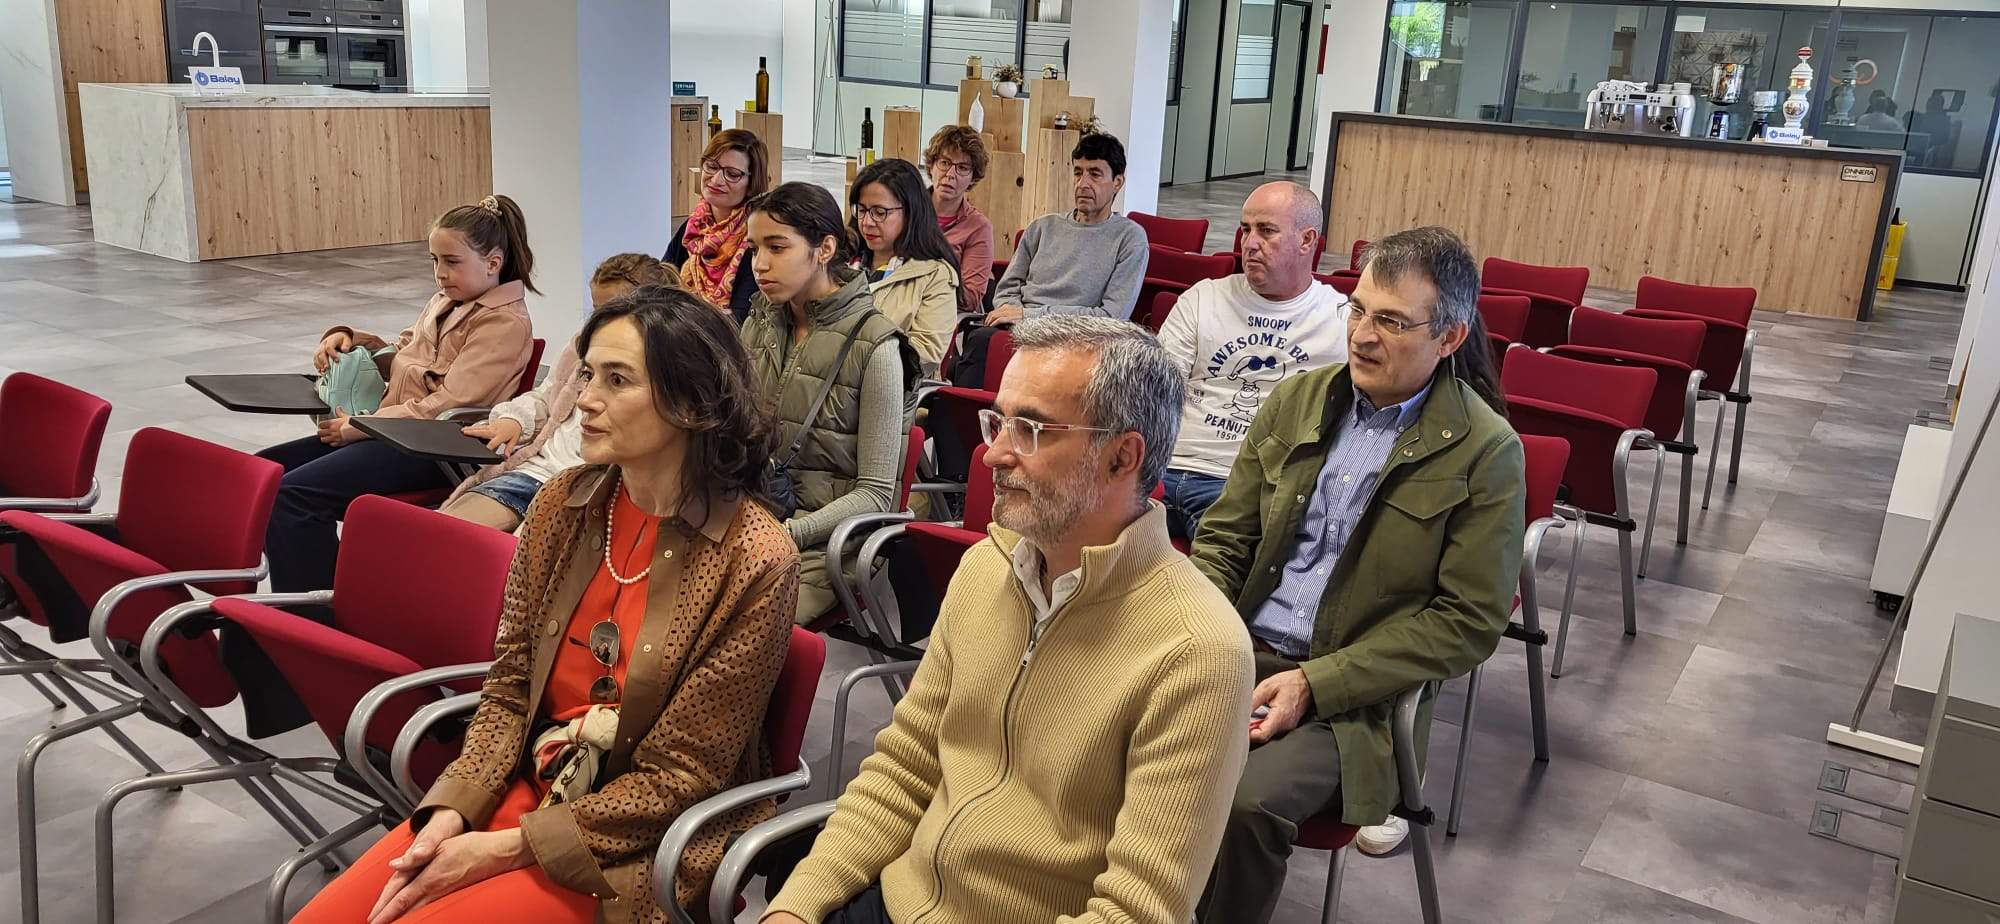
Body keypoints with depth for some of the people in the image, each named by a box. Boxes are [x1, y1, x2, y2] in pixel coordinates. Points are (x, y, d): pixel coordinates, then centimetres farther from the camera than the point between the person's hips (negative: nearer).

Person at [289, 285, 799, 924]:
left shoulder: (753, 562, -18)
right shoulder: (563, 505, 0)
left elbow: (677, 777, -14)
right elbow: (510, 688, 6)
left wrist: (505, 849, -15)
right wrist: (452, 810, -10)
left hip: (636, 844, -5)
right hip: (525, 791, 5)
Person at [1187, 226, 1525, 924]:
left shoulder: (1485, 451, -5)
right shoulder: (1297, 400, 9)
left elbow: (1467, 623, -7)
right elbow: (1221, 539, 13)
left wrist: (1315, 683, -14)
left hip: (1352, 693, -4)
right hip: (1235, 652, 4)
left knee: (1247, 801, -31)